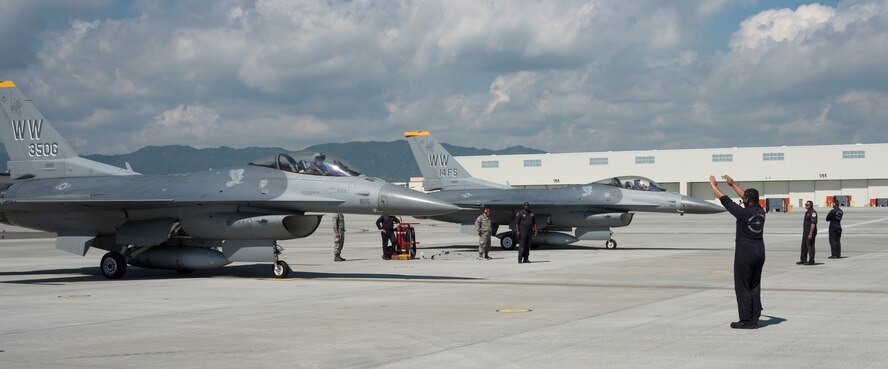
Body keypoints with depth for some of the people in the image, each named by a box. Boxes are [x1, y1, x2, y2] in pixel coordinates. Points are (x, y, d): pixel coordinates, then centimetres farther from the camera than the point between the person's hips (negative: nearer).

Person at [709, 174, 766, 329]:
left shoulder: (743, 213, -16)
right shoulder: (761, 212, 4)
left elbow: (725, 200, -6)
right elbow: (747, 198, 20)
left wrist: (714, 185, 9)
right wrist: (733, 184, 30)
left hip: (745, 254, -7)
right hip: (759, 253, 7)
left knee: (742, 287, 0)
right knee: (755, 287, 11)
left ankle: (746, 321, 0)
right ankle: (754, 320, 12)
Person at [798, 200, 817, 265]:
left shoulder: (813, 213, -15)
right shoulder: (807, 212, 17)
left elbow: (813, 223, -22)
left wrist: (810, 233, -26)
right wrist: (804, 233, 22)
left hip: (810, 233, -10)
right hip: (805, 233, 10)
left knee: (810, 247, -5)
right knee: (804, 247, 13)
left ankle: (811, 261, -1)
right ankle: (803, 260, 19)